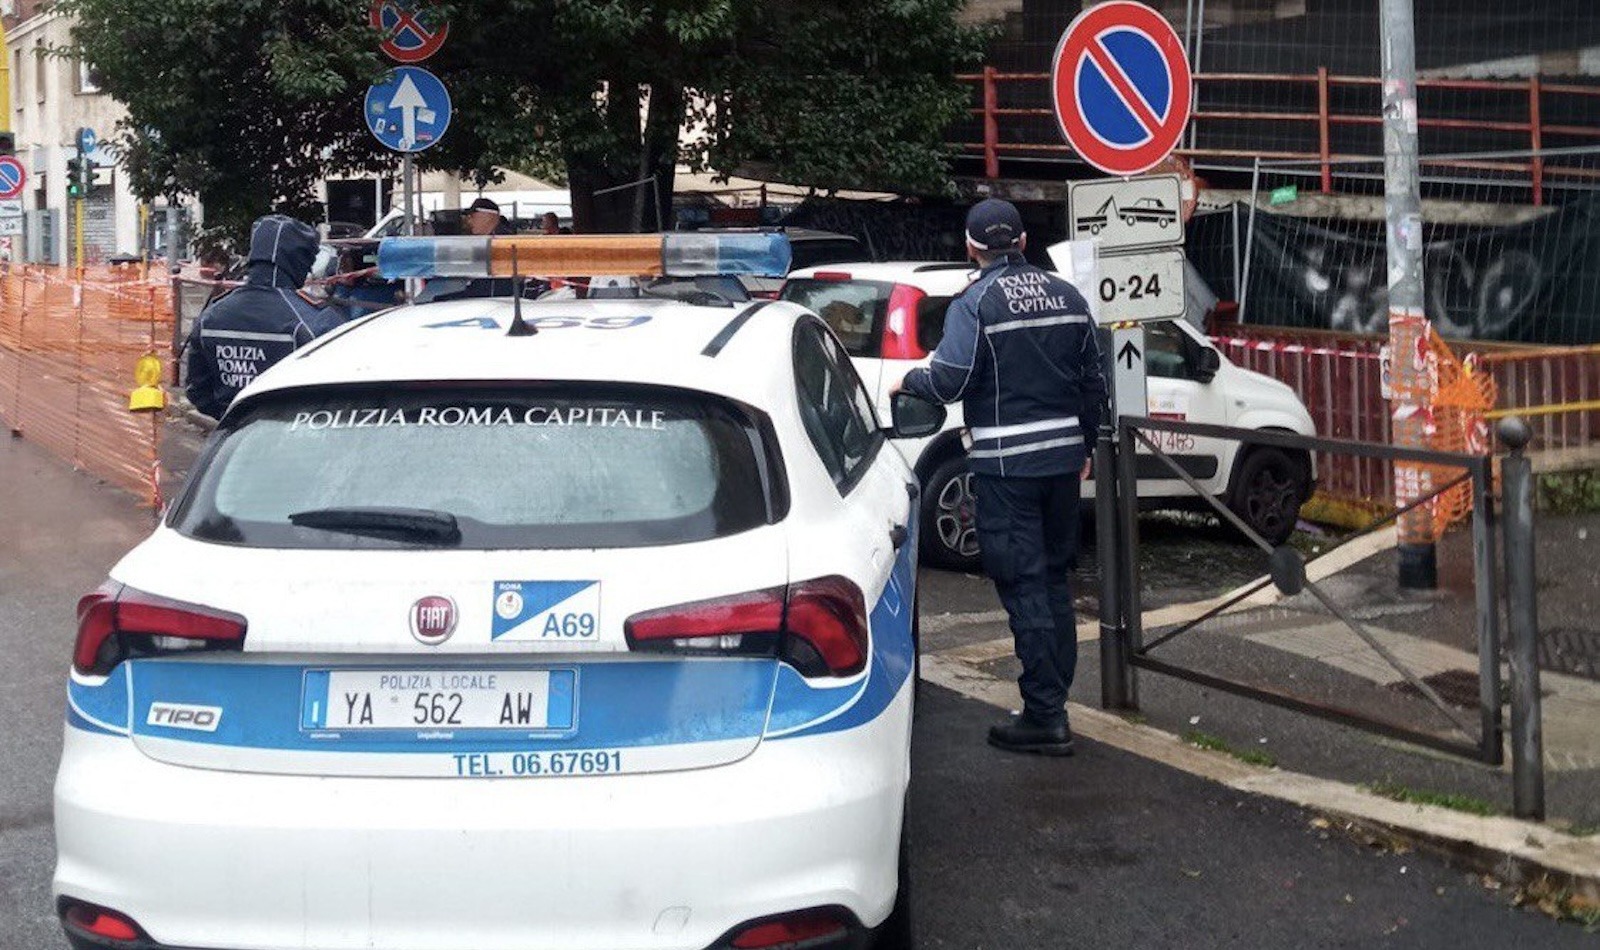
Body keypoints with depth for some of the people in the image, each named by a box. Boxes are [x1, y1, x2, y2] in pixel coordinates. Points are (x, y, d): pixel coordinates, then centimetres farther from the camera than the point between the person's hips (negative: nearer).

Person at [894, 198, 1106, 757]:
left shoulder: (975, 304, -10)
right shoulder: (1067, 297, 10)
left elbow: (949, 381, -18)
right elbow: (1093, 381, 14)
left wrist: (908, 380, 3)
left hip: (1006, 464, -6)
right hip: (1063, 455, 7)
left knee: (1023, 585, -4)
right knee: (1055, 577, 16)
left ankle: (1045, 716, -5)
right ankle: (1054, 699, 22)